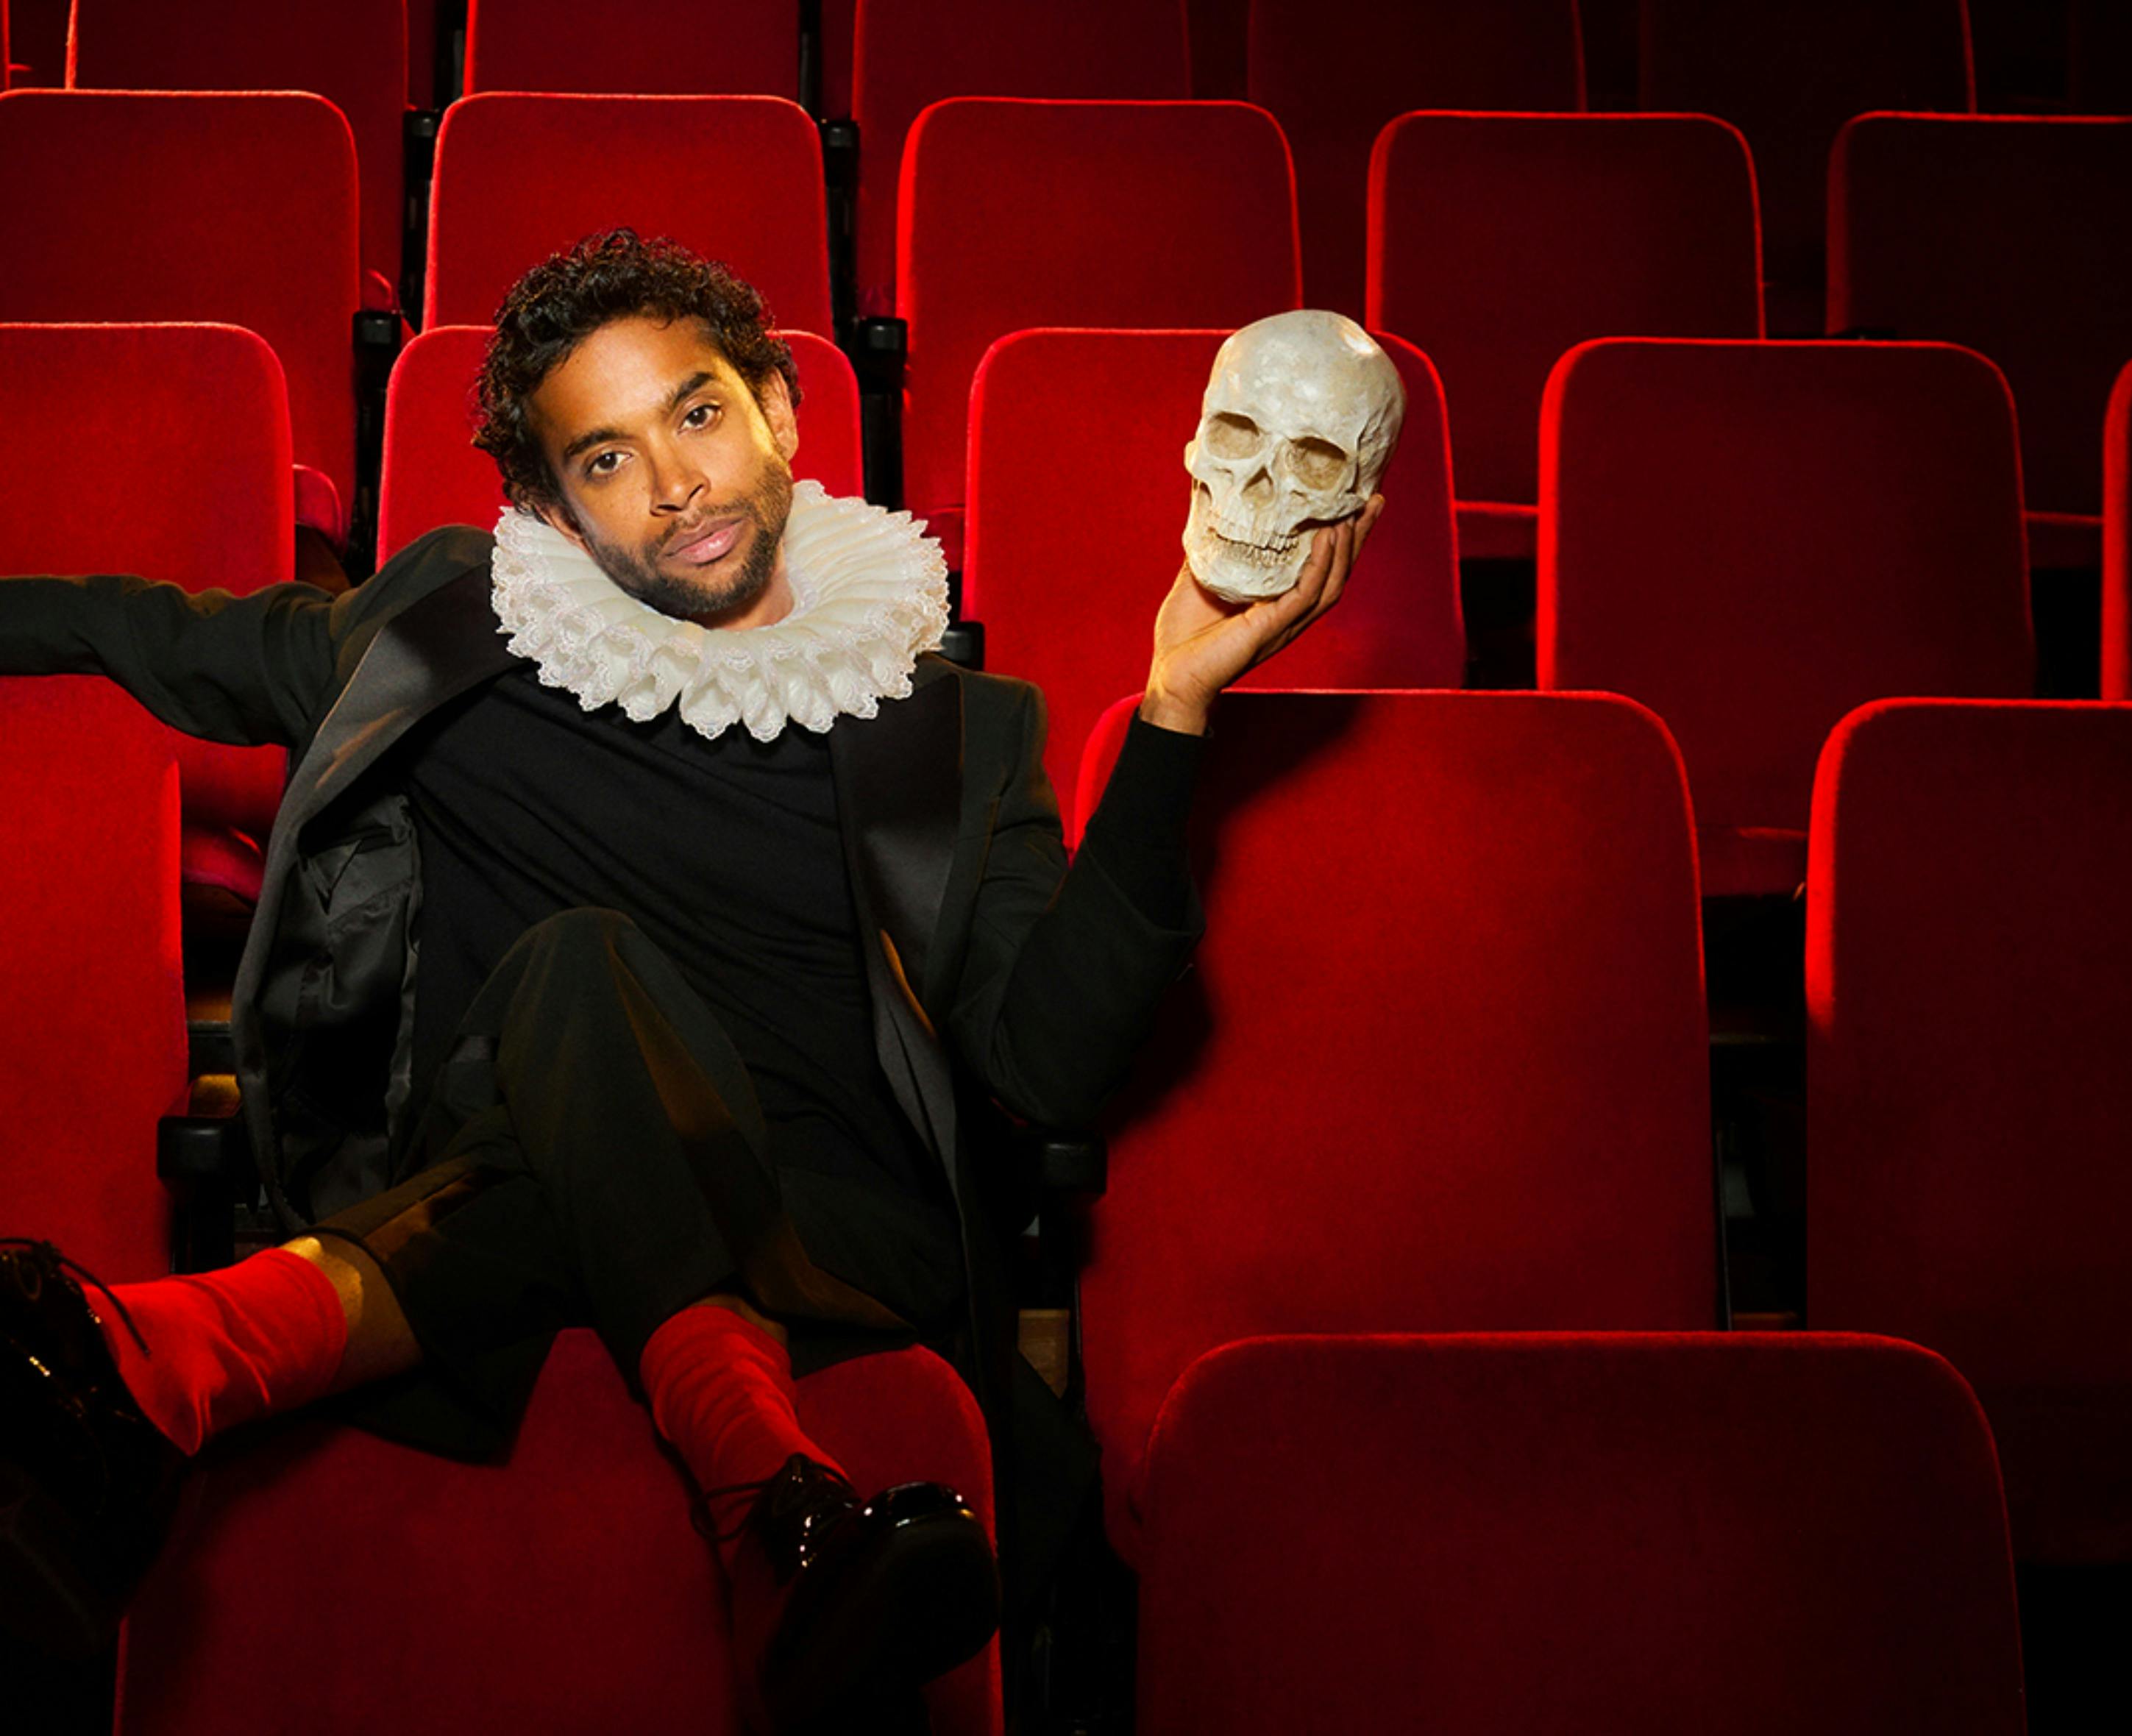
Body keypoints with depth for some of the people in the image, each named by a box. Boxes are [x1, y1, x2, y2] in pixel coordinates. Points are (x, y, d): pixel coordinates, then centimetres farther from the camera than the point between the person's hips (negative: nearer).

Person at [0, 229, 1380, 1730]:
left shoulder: (953, 730, 13)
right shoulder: (457, 633, 17)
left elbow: (1050, 1060, -1)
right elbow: (186, 640, 34)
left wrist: (1174, 704, -7)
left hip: (834, 1234, -1)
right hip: (489, 1186, 1)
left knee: (577, 973, -32)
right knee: (581, 960, -32)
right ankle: (771, 1492, -57)